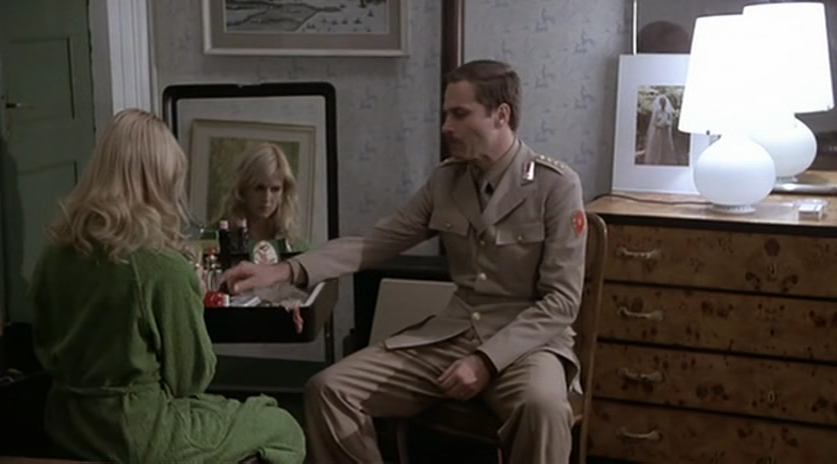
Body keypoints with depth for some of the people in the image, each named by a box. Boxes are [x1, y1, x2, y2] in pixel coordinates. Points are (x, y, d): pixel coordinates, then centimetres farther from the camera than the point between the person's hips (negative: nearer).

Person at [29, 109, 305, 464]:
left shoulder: (59, 250, -3)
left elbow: (45, 349, 10)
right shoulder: (163, 264, -23)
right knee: (283, 430, 12)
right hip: (136, 433, -7)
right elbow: (192, 375, -12)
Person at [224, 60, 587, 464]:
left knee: (542, 405, -40)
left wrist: (487, 359, -23)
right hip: (451, 335, 5)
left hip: (528, 340, -4)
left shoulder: (556, 186, -9)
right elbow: (376, 242, 5)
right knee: (328, 389, -12)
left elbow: (560, 301, -12)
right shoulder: (445, 181, 7)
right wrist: (286, 270, -9)